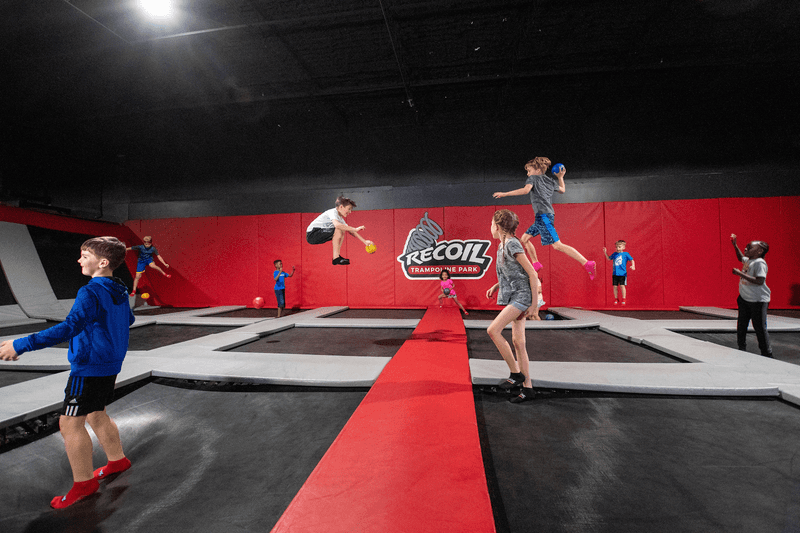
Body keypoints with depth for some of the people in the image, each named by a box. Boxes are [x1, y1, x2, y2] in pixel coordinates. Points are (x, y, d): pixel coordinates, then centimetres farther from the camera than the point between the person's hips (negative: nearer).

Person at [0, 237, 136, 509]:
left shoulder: (90, 293, -20)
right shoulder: (120, 291, 6)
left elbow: (69, 328, -31)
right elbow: (128, 320, 22)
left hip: (88, 367, -9)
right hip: (110, 365, 9)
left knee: (70, 423, 3)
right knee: (96, 415, 22)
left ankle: (84, 483, 14)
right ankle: (117, 460, 35)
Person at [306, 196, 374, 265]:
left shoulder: (340, 218, 12)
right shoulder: (333, 212, -16)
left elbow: (350, 231, 15)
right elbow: (337, 225, -37)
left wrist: (364, 241, 8)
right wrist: (355, 229, -31)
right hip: (311, 234, -9)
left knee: (342, 231, 7)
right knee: (338, 230, -24)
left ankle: (337, 255, 3)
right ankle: (336, 258, -21)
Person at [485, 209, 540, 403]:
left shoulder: (512, 244, -14)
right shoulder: (502, 246, 14)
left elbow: (532, 274, -16)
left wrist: (535, 304, -16)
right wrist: (495, 286, 11)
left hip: (522, 295, -9)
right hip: (514, 296, 9)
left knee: (493, 330, -16)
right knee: (518, 342, 8)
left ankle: (516, 373, -3)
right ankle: (527, 388, 15)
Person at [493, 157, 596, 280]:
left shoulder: (533, 178, 0)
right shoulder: (550, 181, 21)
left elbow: (526, 190, -20)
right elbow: (562, 190, 36)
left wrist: (504, 194, -17)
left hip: (543, 215, -9)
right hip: (547, 215, 9)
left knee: (557, 245, -13)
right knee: (524, 239, 15)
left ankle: (588, 264, -13)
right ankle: (536, 264, 18)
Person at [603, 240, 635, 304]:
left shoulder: (625, 254, -1)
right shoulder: (614, 254, 10)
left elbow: (632, 260, 2)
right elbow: (609, 259, 25)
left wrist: (633, 266, -15)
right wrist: (605, 252, 15)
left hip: (622, 273, -4)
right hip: (615, 273, 4)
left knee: (622, 286, -6)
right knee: (615, 286, 4)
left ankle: (623, 299, 7)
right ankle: (616, 299, 17)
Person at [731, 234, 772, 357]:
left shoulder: (760, 263, -17)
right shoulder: (748, 260, 8)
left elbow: (759, 281, -27)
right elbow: (741, 258, 34)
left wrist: (741, 274, -26)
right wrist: (735, 245, 24)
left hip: (758, 301, -8)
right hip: (744, 299, 8)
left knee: (760, 328, -1)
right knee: (741, 326, 13)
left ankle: (767, 354, 12)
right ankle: (742, 350, 25)